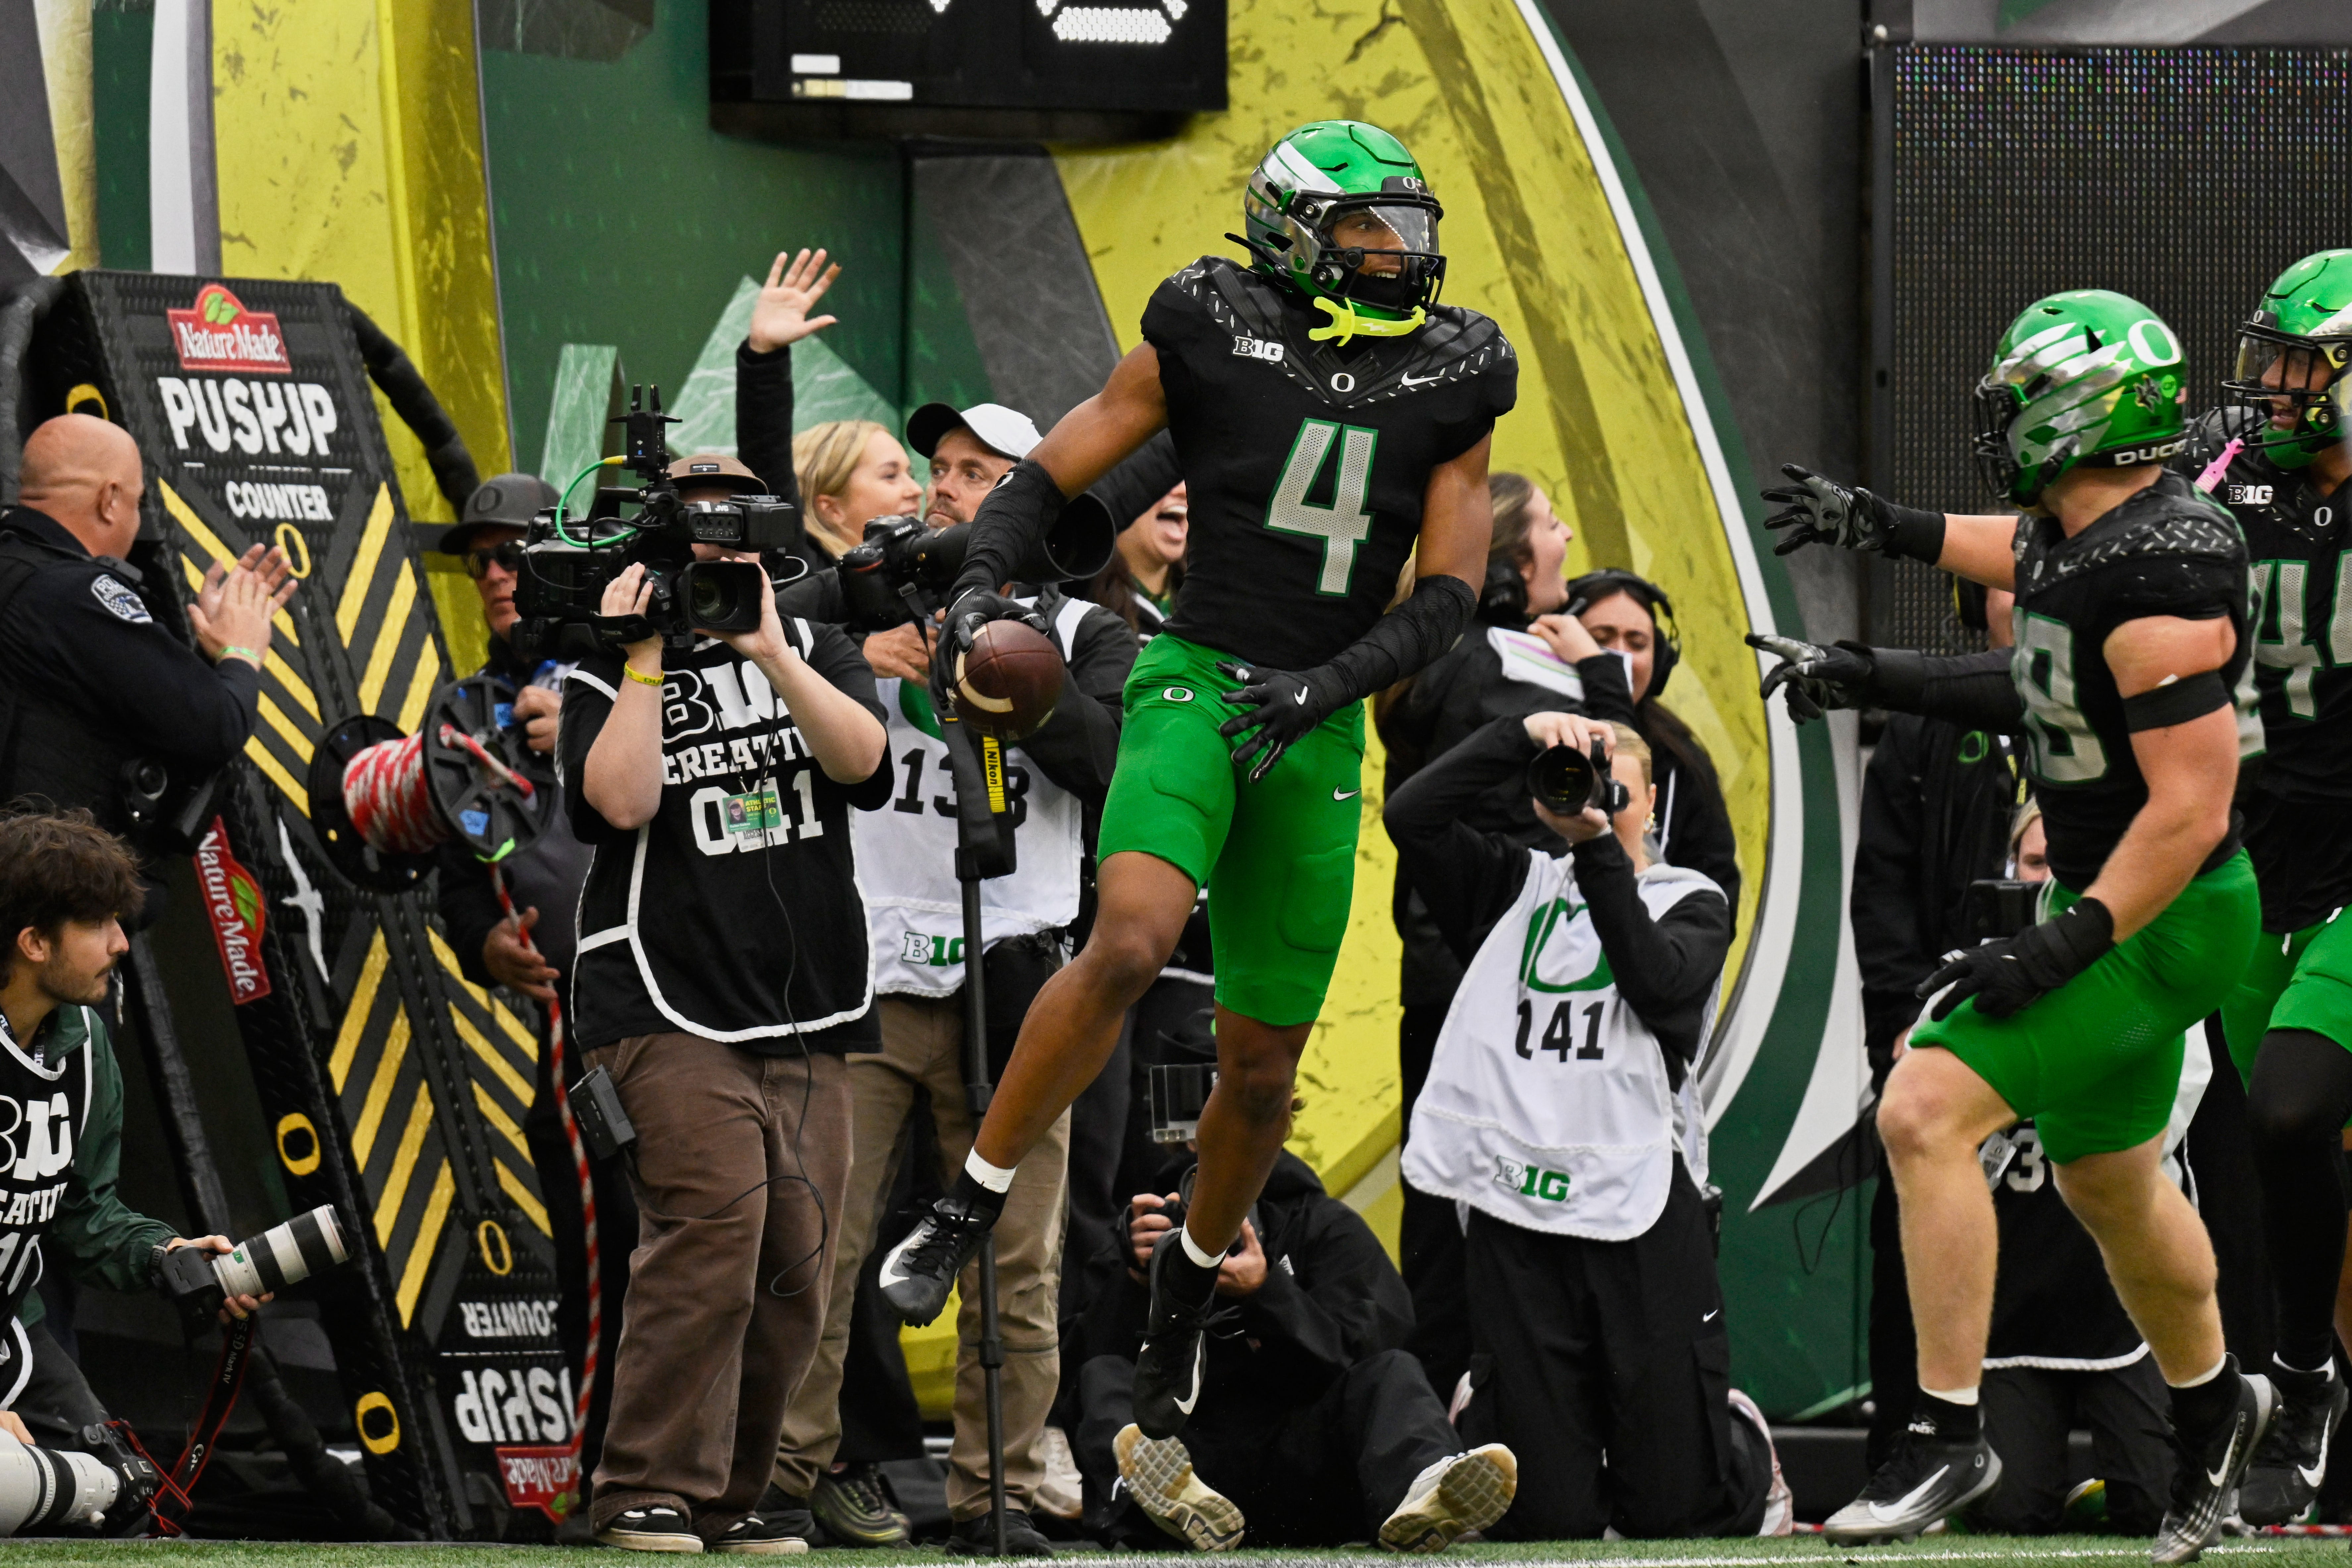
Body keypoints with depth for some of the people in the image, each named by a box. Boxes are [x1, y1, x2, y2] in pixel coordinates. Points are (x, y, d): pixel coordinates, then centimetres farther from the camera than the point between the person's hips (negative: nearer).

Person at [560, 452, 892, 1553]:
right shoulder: (604, 681, 6)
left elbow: (861, 758, -5)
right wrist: (647, 659, -10)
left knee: (796, 1258, 3)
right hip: (668, 1006, -5)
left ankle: (730, 1497, 13)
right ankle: (649, 1492, -17)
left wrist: (768, 651, -14)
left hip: (807, 1010, 5)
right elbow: (622, 801, -13)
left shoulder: (813, 653, 14)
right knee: (714, 1220, -21)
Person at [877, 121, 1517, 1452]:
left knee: (1262, 1068, 8)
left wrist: (1329, 686, -12)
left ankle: (1191, 1284, 35)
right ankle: (965, 1216, -17)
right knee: (1132, 945, -30)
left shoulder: (1450, 384, 6)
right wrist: (980, 584, -15)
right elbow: (1053, 474, 3)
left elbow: (1450, 597, 4)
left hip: (1319, 737, 3)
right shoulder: (1211, 338, -2)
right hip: (1194, 687, -3)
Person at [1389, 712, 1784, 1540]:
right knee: (1545, 1517, 0)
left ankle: (1742, 1452, 34)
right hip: (1518, 1210, 1)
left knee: (1675, 1509, -1)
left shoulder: (1691, 902, 12)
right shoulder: (1519, 885, 16)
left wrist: (1598, 847, -9)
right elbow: (1411, 817, 2)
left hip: (1642, 1214, -1)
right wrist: (1521, 736, -5)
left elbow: (1660, 984, -9)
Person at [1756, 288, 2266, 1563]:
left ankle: (1949, 1434, -12)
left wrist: (2066, 945, -28)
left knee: (1926, 1114, -18)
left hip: (2162, 918, -10)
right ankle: (2212, 1406, 47)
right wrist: (1887, 529, 35)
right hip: (2101, 897, 10)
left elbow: (2190, 809, -27)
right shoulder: (2077, 528, 1)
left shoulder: (2161, 582, -27)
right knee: (2104, 1179, 25)